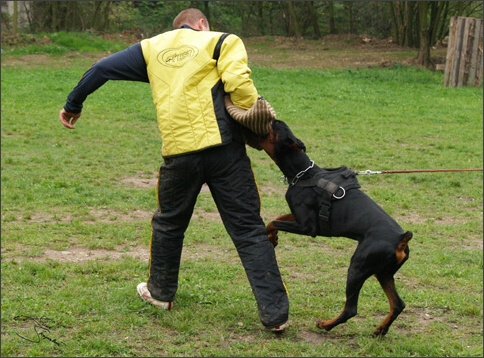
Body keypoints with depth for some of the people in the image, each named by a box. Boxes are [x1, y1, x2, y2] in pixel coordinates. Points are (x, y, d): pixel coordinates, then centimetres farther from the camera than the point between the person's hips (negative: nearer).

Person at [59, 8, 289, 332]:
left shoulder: (152, 47, 18)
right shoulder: (220, 41, 7)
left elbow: (102, 69, 20)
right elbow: (238, 82, -12)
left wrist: (73, 105, 32)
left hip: (179, 152, 2)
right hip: (224, 147, -2)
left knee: (169, 223, 25)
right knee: (248, 229, 1)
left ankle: (161, 292, 41)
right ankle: (275, 313, -1)